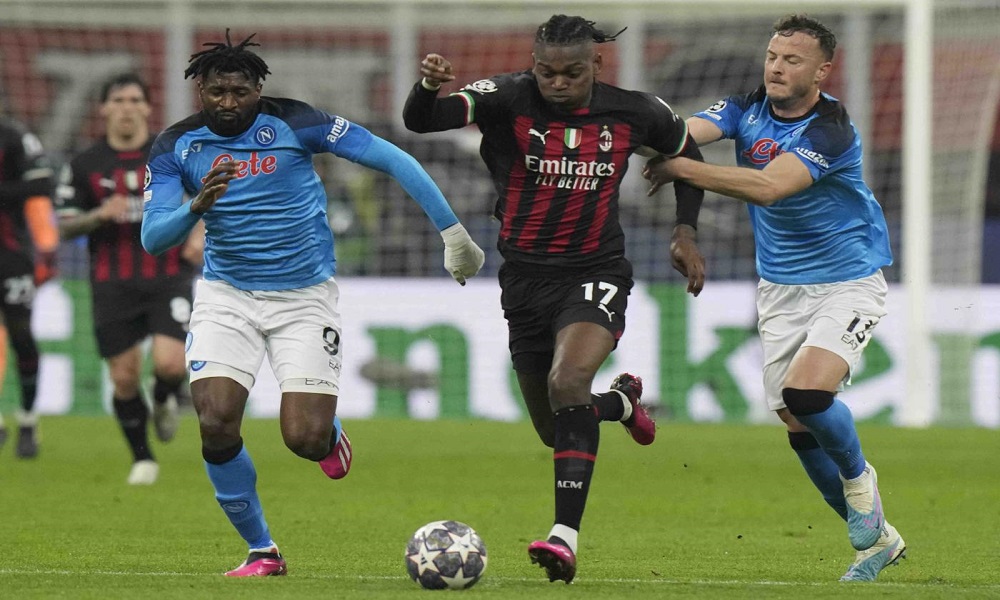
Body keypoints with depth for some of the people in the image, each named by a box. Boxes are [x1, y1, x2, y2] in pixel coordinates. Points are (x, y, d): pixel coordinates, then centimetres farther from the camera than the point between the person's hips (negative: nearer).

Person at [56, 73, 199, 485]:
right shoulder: (84, 166, 3)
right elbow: (64, 227, 4)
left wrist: (199, 235, -6)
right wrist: (99, 215, -15)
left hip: (169, 277, -1)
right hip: (113, 285, 1)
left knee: (169, 363, -19)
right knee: (124, 378, -1)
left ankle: (165, 401, 18)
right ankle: (142, 459, 19)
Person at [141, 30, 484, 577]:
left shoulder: (293, 123, -11)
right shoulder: (176, 147, -5)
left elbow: (392, 160, -10)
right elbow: (153, 238, -11)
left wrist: (451, 231, -13)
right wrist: (196, 207, -33)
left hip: (305, 297, -2)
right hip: (227, 297, 2)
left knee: (304, 438, -12)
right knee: (215, 423, -17)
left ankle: (330, 434, 29)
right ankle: (261, 551, 4)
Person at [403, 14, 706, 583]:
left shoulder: (633, 113, -7)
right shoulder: (508, 99, -14)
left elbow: (687, 154, 15)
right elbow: (421, 121, -29)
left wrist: (686, 230, 4)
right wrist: (429, 87, -52)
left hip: (596, 274, -2)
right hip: (527, 276, 2)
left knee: (567, 382, -29)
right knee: (557, 430, 12)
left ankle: (566, 538, -31)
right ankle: (622, 402, 50)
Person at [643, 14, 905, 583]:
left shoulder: (832, 130, -21)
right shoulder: (747, 110, -3)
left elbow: (769, 186, -35)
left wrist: (681, 168, -36)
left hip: (849, 283, -6)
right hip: (781, 289, 6)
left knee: (806, 391, -27)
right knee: (797, 425, 3)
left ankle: (858, 476, 5)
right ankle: (877, 538, 20)